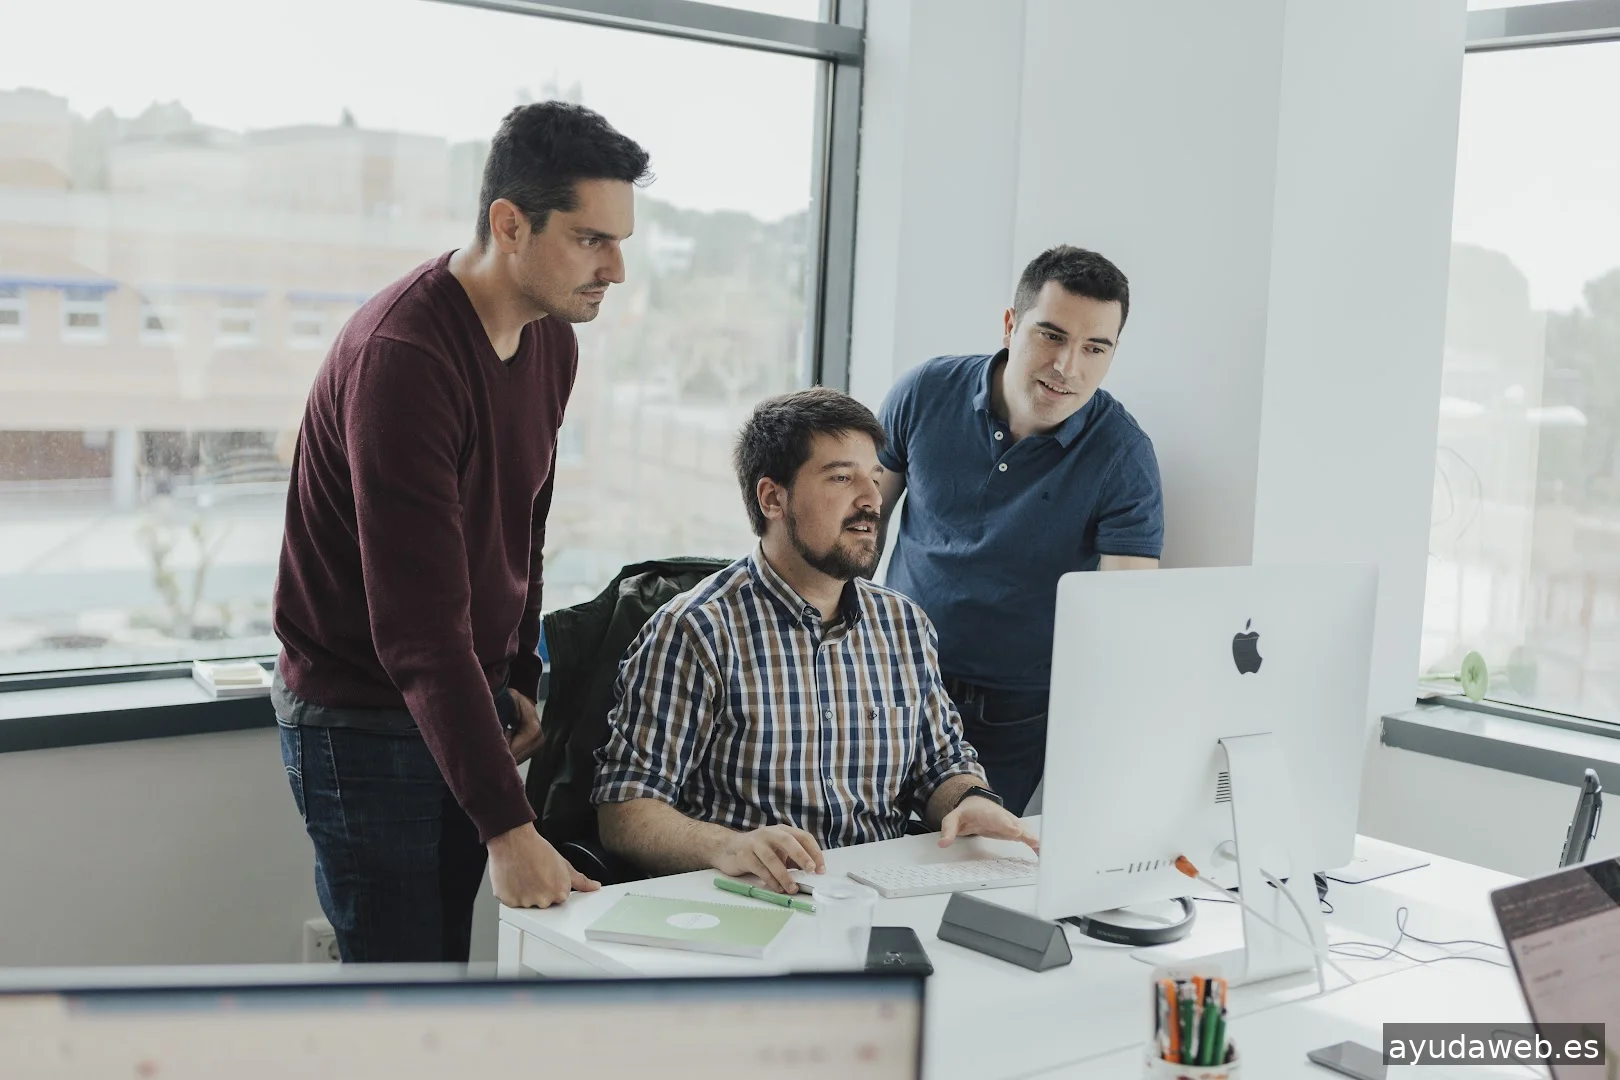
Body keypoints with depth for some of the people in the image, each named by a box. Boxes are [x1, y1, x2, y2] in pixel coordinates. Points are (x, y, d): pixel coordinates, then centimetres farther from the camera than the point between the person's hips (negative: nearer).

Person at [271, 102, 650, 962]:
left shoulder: (552, 341, 2)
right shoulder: (402, 354, -26)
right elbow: (421, 629, -31)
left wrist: (521, 682, 13)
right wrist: (507, 827, -33)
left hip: (468, 700, 8)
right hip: (365, 719, -7)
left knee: (450, 958, 11)